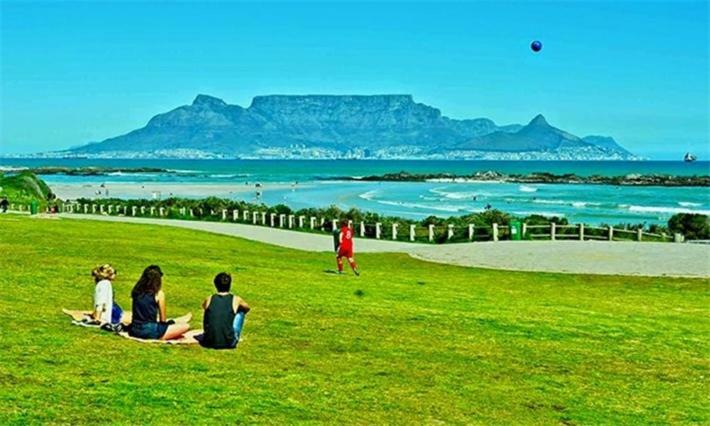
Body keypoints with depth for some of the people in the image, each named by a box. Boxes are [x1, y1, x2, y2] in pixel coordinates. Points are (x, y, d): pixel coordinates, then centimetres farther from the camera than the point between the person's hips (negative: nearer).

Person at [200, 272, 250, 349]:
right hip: (229, 344, -2)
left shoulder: (209, 299, 5)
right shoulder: (236, 300, 0)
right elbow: (247, 308, 23)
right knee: (241, 312, 18)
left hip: (209, 343, 2)